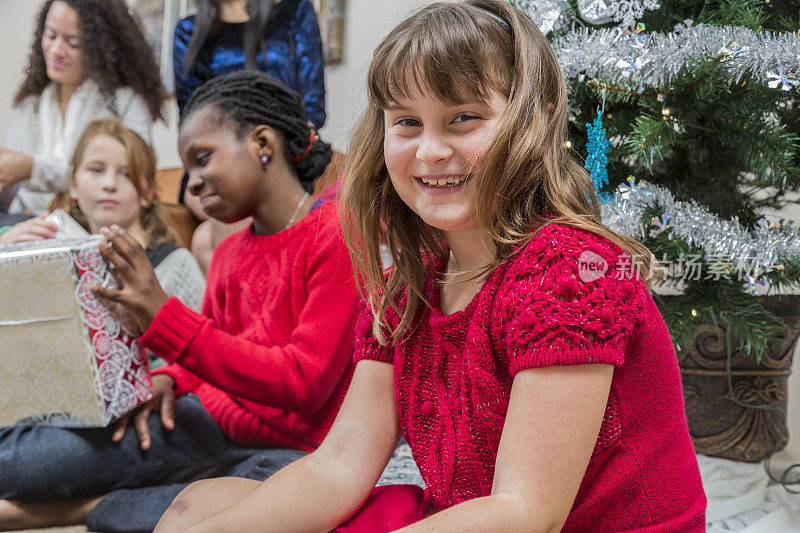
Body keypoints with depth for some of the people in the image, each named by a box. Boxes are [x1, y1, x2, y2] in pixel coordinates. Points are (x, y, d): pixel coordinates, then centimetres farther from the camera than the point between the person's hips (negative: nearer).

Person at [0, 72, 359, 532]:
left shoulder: (339, 236, -11)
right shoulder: (229, 252, 12)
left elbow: (303, 383, -18)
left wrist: (163, 316, -21)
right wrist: (168, 381, -4)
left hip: (289, 451, -4)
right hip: (212, 422, 4)